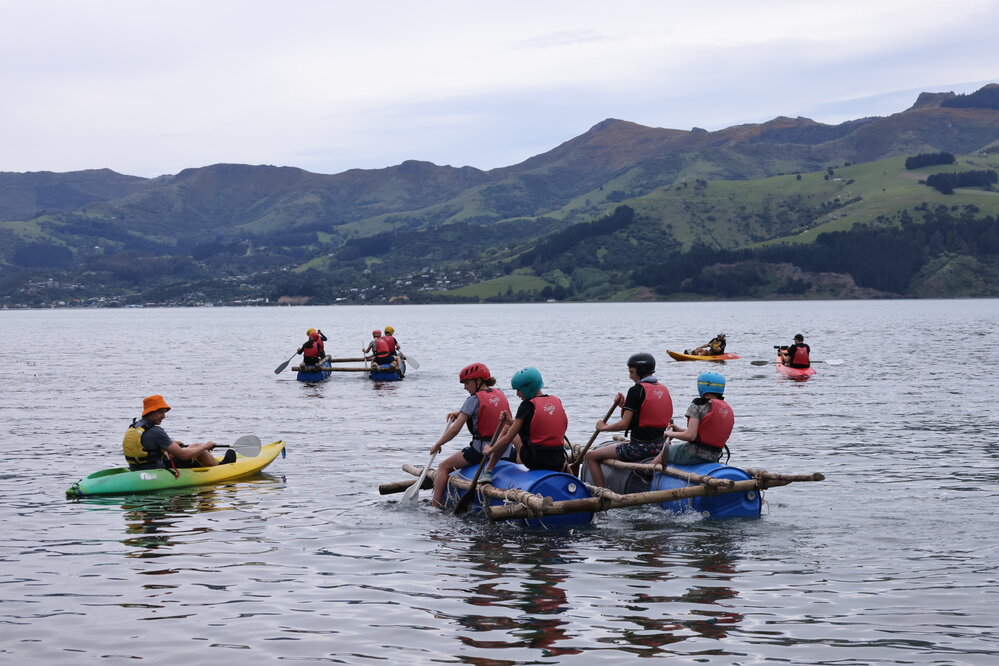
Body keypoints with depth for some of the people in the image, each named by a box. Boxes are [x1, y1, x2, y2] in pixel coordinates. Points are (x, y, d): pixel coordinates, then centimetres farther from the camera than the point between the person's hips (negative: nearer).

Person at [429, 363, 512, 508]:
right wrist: (460, 413, 18)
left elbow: (455, 429, -13)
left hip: (481, 449, -6)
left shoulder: (474, 399, -11)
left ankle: (435, 506, -2)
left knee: (444, 467, 6)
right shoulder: (499, 393, 9)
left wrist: (437, 445, -3)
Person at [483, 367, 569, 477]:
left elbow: (509, 438, -5)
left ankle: (488, 472, 20)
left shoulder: (527, 405, -7)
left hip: (535, 461, -6)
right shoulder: (557, 401, 9)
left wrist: (490, 450, 11)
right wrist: (512, 422, 28)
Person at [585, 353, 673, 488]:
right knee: (623, 444, 40)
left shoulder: (636, 390, -14)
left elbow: (624, 424, -17)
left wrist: (603, 427, 0)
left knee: (591, 456, 3)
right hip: (659, 447, 9)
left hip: (640, 448, -8)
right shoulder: (664, 389, 10)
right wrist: (624, 406, 10)